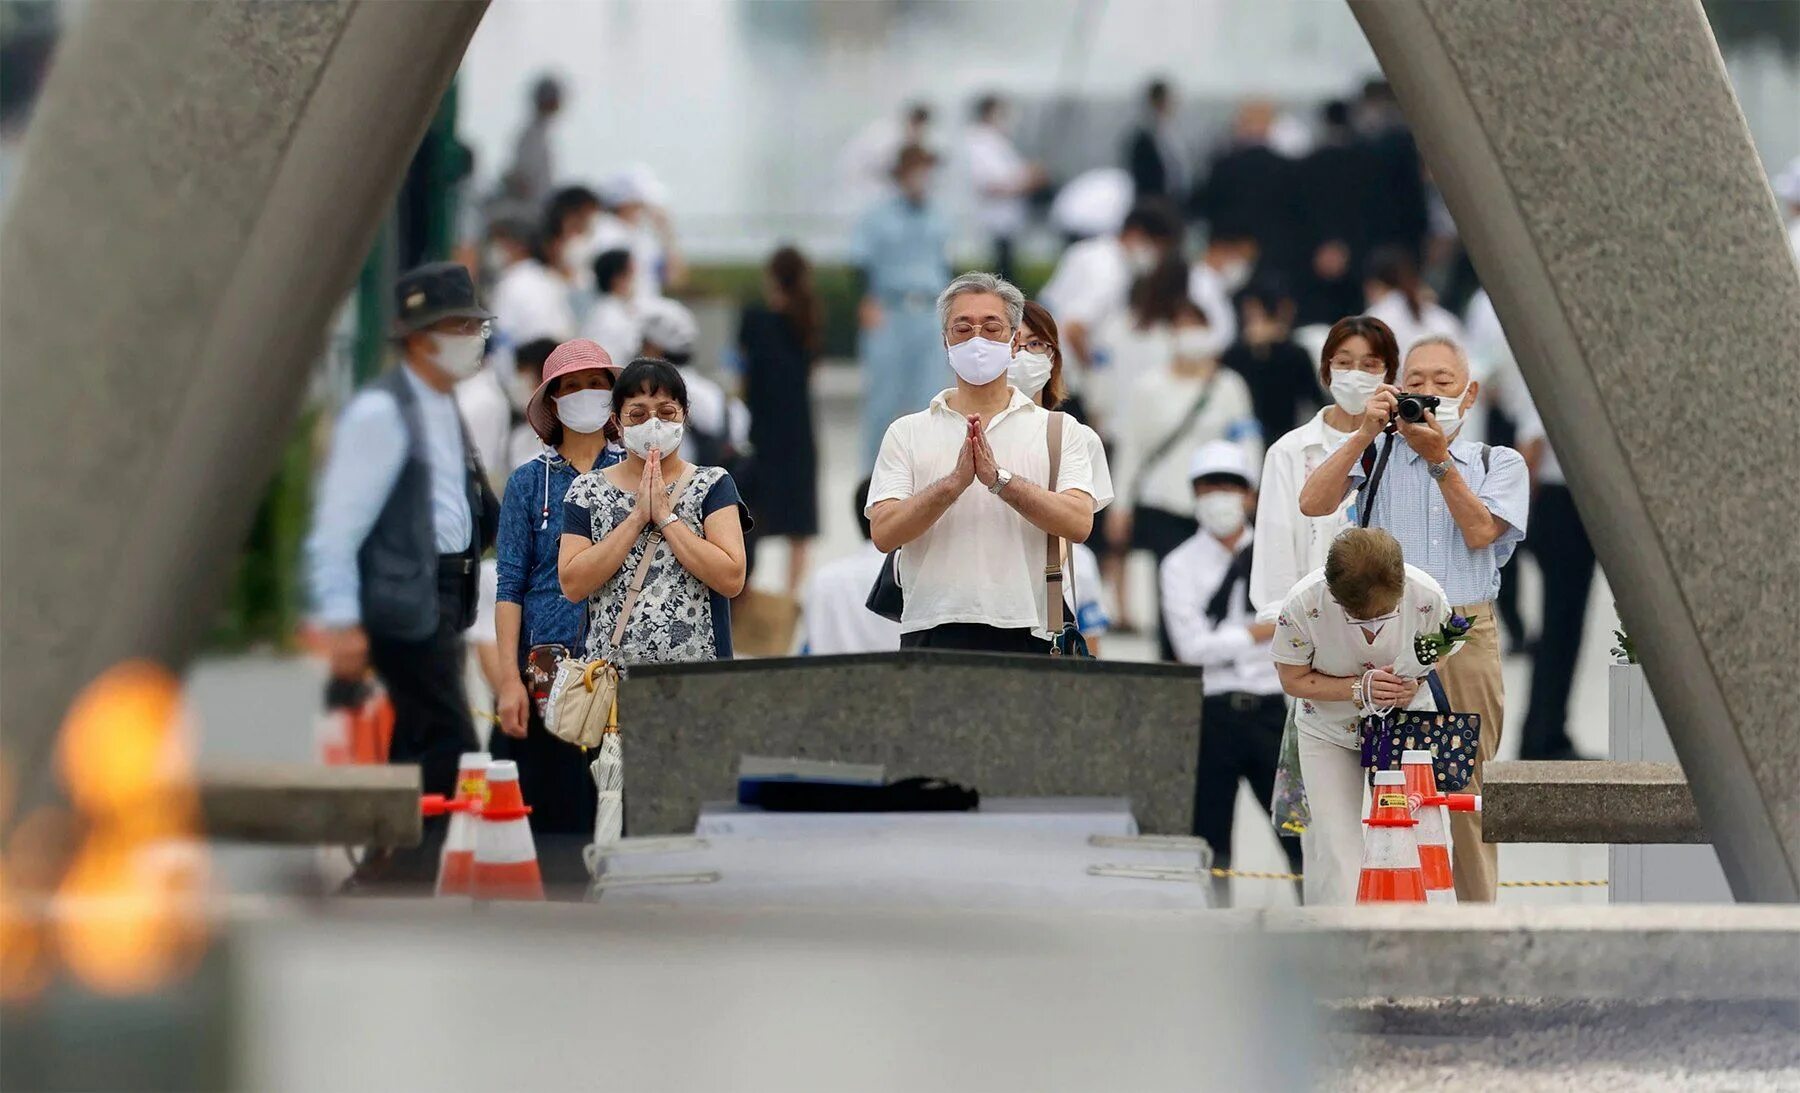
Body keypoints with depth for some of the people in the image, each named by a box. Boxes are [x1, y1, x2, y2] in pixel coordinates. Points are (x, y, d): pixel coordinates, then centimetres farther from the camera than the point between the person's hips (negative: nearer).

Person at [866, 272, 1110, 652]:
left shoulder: (1058, 431, 11)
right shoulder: (907, 433, 13)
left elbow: (1079, 522, -4)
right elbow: (883, 532, -1)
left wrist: (999, 479, -13)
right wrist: (955, 482, -13)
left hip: (1026, 633, 0)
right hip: (932, 631, 0)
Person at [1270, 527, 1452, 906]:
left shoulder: (1426, 596, -27)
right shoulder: (1303, 604, -31)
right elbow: (1293, 678, -14)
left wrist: (1415, 681, -23)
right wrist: (1360, 689, -28)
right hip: (1329, 731, -1)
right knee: (1334, 848, -11)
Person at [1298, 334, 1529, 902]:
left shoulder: (1498, 464, 13)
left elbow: (1480, 532, -4)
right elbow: (1313, 504, -4)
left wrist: (1439, 459, -11)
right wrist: (1365, 434, -9)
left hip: (1467, 637, 1)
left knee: (1469, 783, 1)